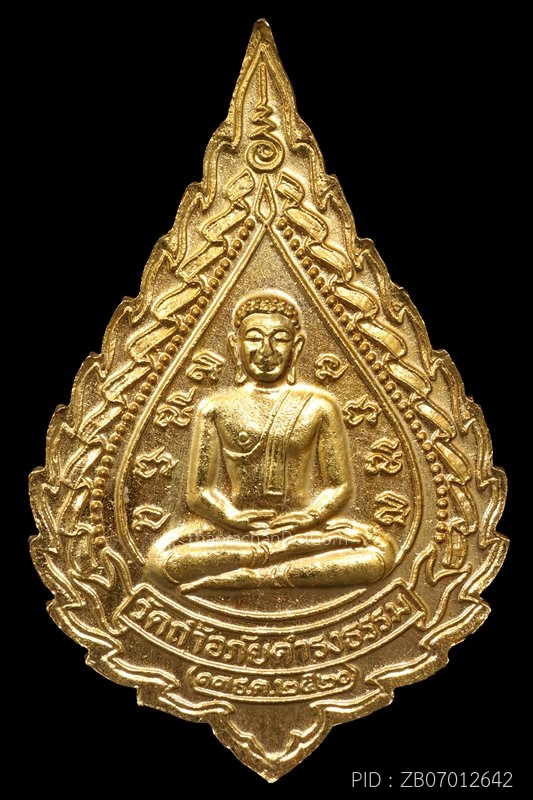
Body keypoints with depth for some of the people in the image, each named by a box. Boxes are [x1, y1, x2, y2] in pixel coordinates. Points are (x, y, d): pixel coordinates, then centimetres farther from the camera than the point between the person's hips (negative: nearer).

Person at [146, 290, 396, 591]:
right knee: (161, 558, -29)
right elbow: (199, 491, 6)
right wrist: (231, 516, -14)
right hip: (234, 530, 0)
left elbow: (340, 486, 8)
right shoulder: (216, 408, 7)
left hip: (303, 528, 1)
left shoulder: (319, 406, 8)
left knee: (382, 548, -26)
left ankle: (242, 574, -20)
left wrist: (308, 517, -12)